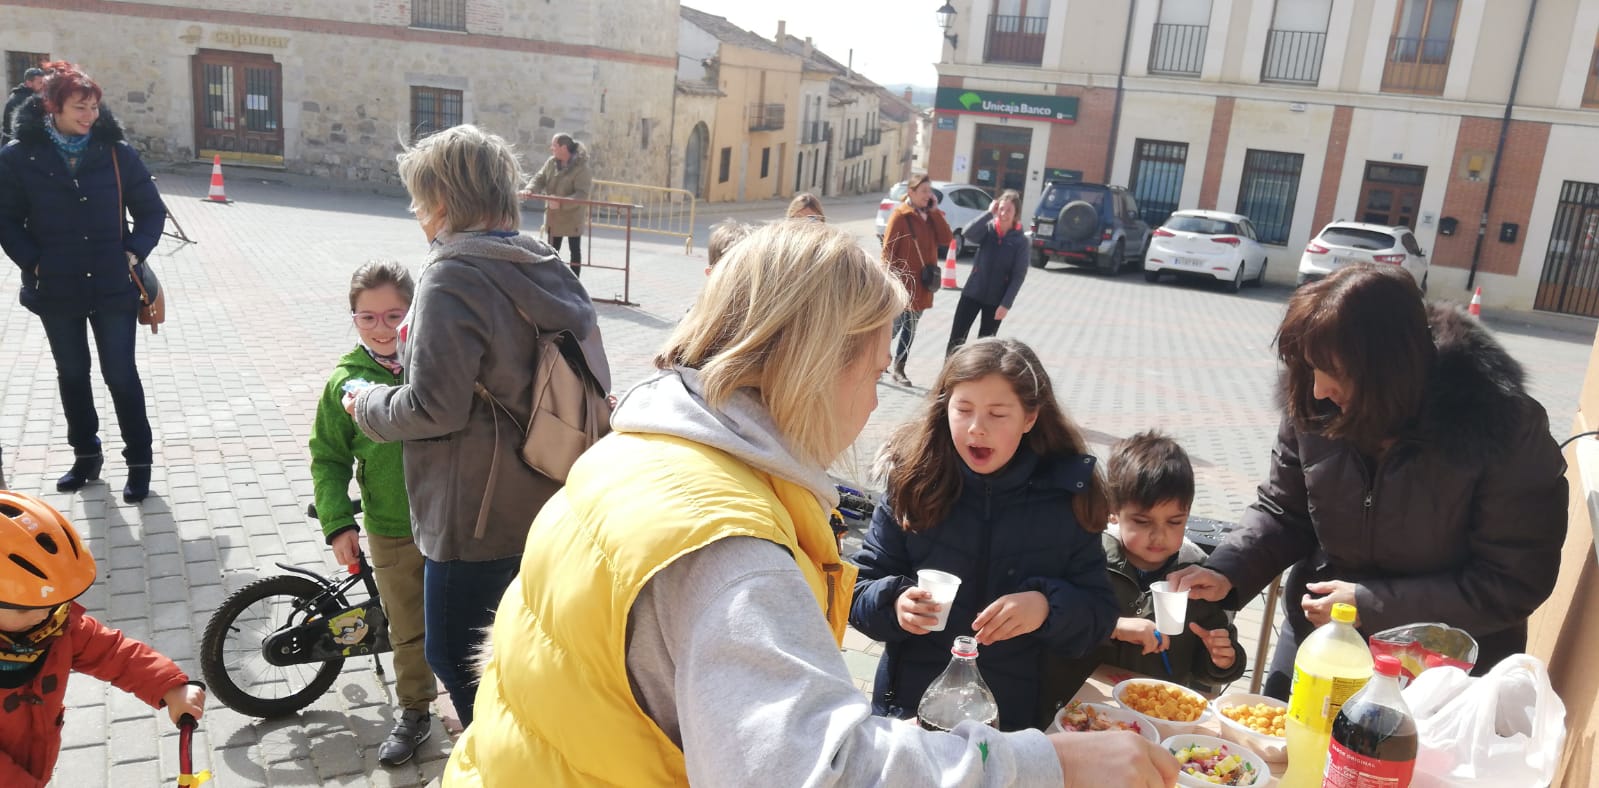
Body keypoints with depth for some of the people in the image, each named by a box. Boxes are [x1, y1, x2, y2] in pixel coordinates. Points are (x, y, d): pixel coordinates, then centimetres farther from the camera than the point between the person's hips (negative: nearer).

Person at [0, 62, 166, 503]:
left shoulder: (117, 153, -4)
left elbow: (151, 211, 3)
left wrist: (133, 252, -8)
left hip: (113, 287, -1)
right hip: (56, 290, 1)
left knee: (121, 375, 2)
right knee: (72, 375, 15)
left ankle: (139, 460, 15)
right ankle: (86, 454, 31)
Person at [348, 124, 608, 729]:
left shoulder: (453, 275, -19)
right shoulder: (543, 266, 5)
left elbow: (435, 409, -24)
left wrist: (366, 406, -3)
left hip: (479, 510, -9)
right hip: (547, 494, 9)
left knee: (455, 656, 10)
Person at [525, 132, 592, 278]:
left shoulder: (581, 168, -19)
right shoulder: (551, 163, 0)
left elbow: (582, 194, -26)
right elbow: (540, 179, -1)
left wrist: (562, 203, -36)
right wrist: (530, 190, -23)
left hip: (572, 216, -6)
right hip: (553, 216, 6)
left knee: (574, 249, 5)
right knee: (552, 250, 12)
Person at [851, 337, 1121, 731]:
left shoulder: (1068, 497, -7)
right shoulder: (914, 484, -9)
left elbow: (1099, 615, -4)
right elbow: (860, 590, -4)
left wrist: (1048, 608, -24)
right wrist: (894, 605, -24)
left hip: (1017, 718, 0)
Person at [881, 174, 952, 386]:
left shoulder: (931, 215, 10)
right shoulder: (900, 215, -10)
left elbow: (946, 239, -3)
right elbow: (888, 249, -12)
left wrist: (935, 211, -6)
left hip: (922, 283, 7)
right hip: (902, 282, -7)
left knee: (910, 328, 10)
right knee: (894, 326, -2)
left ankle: (898, 368, 19)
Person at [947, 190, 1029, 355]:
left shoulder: (1021, 241, -6)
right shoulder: (988, 229, -2)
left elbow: (1019, 276, -7)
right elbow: (967, 233, -22)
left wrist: (1006, 304, -13)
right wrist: (989, 213, -22)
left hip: (996, 300, -1)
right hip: (972, 293, 1)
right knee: (956, 338, 1)